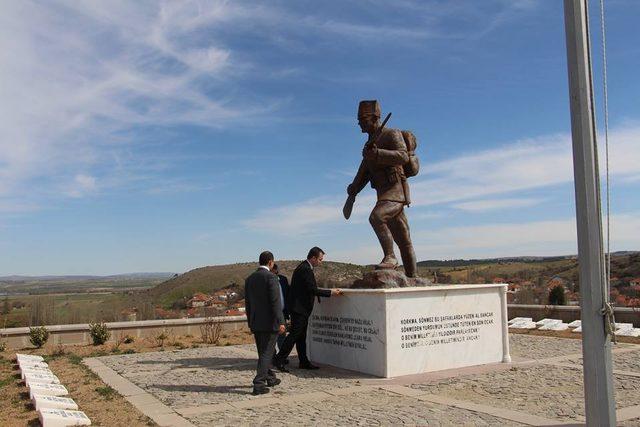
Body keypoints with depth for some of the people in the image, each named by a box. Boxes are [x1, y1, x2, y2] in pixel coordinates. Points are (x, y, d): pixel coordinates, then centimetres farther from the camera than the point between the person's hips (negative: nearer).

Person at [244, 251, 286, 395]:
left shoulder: (249, 279, 10)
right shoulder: (271, 277, -12)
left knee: (264, 352, 19)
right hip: (269, 322, -7)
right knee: (266, 353, -2)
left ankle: (270, 378, 33)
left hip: (255, 323, 7)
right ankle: (259, 384, -5)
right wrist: (280, 322, -18)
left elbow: (247, 303, 14)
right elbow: (275, 301, -19)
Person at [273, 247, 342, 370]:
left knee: (301, 336, 13)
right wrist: (331, 292, -15)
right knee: (294, 334, -9)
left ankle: (304, 362, 18)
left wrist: (329, 292, 21)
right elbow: (312, 289, -20)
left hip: (300, 307, 11)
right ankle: (279, 359, -6)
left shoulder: (304, 267, 15)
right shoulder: (305, 269, -17)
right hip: (299, 308, -11)